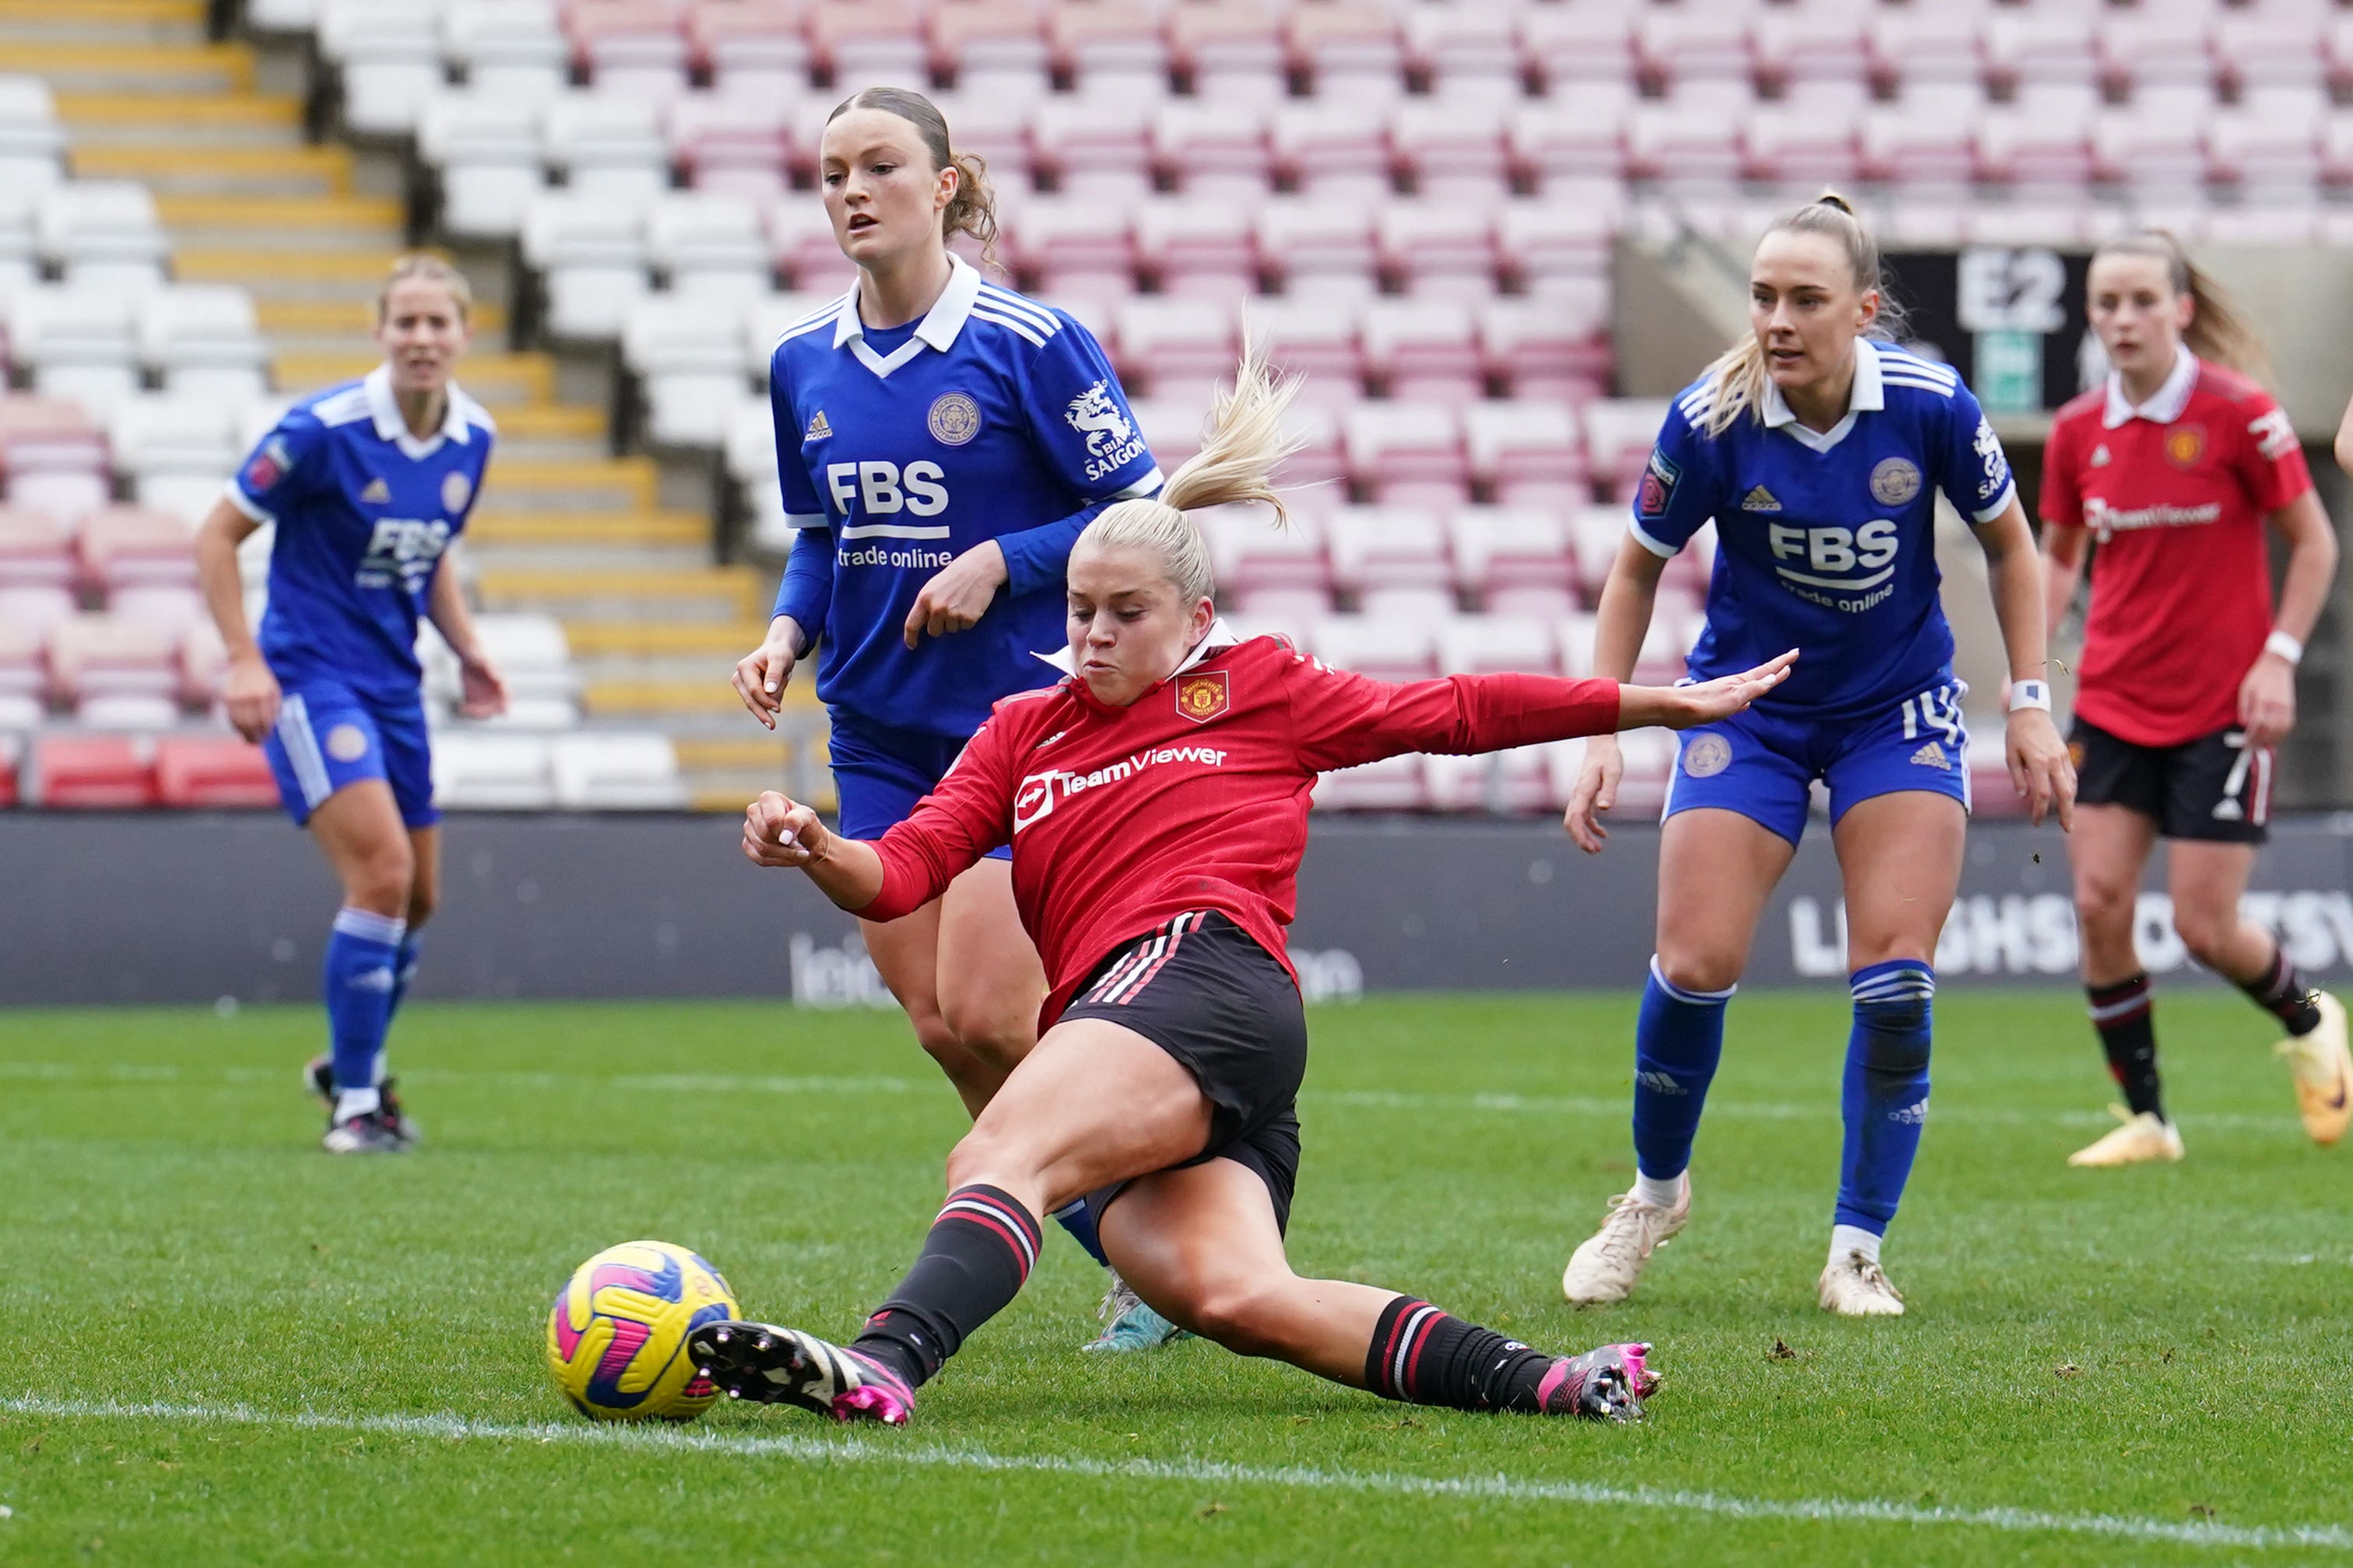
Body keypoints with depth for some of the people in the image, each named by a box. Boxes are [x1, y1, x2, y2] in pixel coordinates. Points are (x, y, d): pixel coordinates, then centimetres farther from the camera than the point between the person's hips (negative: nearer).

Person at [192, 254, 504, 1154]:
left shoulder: (474, 439, 2)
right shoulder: (324, 430, -18)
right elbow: (217, 537, -11)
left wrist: (468, 652, 5)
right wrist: (246, 663, -19)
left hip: (394, 683, 7)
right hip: (311, 675, -7)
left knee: (415, 899, 12)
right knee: (381, 869, -21)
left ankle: (351, 1063, 38)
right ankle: (354, 1104, -10)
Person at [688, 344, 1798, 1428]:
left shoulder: (1256, 689, 21)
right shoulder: (1022, 732, 29)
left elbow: (1455, 713, 26)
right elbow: (903, 872, 17)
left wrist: (1667, 704, 27)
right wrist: (817, 852, -6)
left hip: (1202, 972, -4)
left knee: (997, 1159, -32)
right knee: (1226, 1294, -27)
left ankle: (880, 1369, -55)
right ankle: (1539, 1383, -29)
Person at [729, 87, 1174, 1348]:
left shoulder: (1028, 343, -10)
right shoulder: (803, 363, 6)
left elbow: (1143, 511, -7)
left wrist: (1002, 561, -18)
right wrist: (789, 630, 0)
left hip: (1027, 714, -6)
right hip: (879, 731, 6)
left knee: (985, 1015, -15)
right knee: (940, 1026, 1)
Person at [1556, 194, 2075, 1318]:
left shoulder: (1931, 407, -18)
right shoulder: (1710, 422, -19)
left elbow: (2008, 545, 1)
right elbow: (1637, 568, -2)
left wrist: (2029, 703, -3)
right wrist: (1601, 732, -8)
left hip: (1900, 709, 0)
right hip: (1748, 708, 0)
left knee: (1896, 977, -11)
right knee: (1695, 964, -9)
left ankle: (1858, 1248, 1)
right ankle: (1656, 1189, 19)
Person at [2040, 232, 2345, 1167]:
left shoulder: (2238, 413, -10)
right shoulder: (2078, 432, 2)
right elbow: (2059, 555, 17)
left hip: (2221, 706, -4)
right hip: (2112, 701, 4)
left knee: (2205, 926, -5)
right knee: (2099, 904, -8)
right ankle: (2144, 1118, 4)